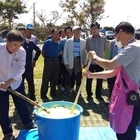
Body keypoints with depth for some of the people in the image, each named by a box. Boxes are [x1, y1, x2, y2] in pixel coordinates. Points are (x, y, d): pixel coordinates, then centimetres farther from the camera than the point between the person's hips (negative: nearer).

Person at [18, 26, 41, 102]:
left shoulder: (30, 43, -3)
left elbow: (38, 50, 10)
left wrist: (35, 59, 8)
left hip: (29, 67, 1)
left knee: (31, 83, 13)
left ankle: (33, 97, 29)